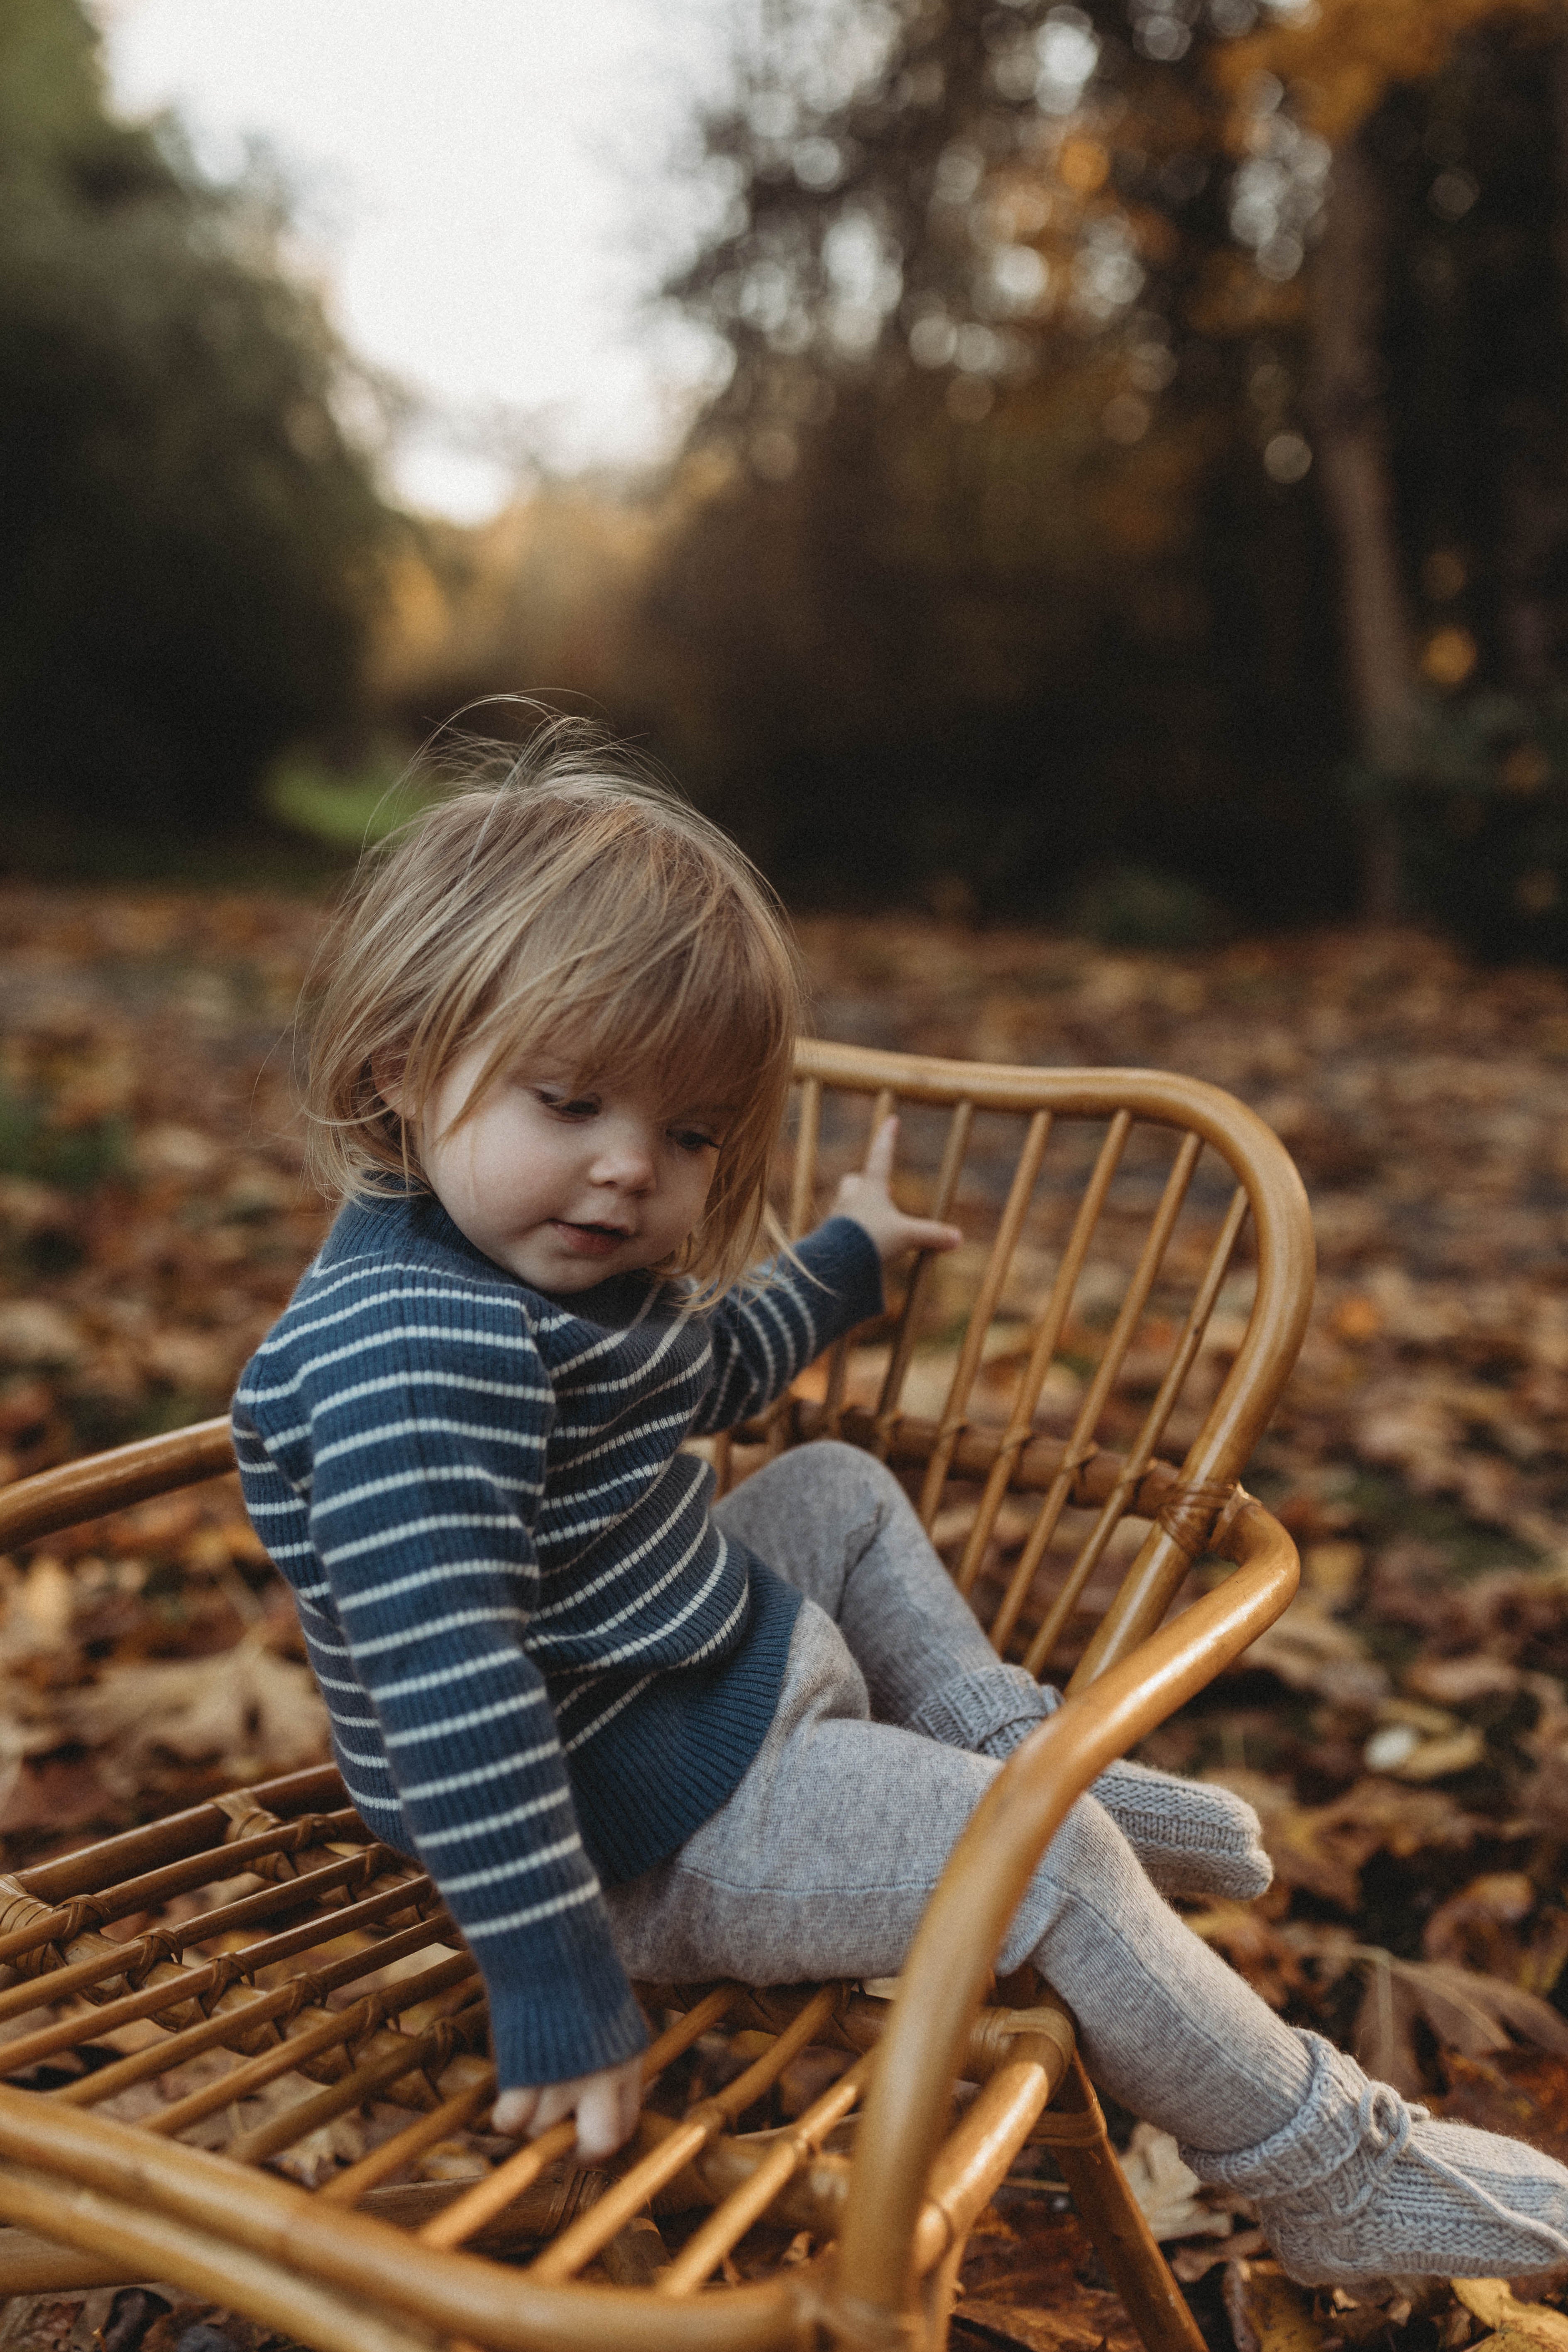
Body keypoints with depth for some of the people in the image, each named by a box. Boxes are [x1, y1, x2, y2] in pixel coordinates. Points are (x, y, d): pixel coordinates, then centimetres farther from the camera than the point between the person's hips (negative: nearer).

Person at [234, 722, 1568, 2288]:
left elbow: (707, 1368, 24)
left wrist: (846, 1257, 37)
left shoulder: (555, 1262, 2)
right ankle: (1339, 2182, 10)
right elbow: (445, 1693, -35)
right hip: (653, 1831, -10)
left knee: (839, 1491, 26)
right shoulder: (411, 1347, -32)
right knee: (1054, 1868, -11)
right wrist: (557, 1994, -32)